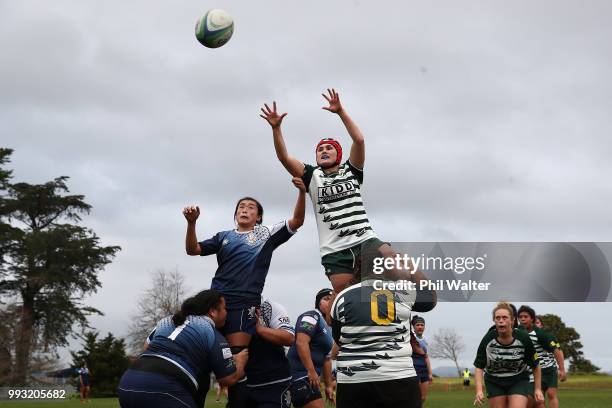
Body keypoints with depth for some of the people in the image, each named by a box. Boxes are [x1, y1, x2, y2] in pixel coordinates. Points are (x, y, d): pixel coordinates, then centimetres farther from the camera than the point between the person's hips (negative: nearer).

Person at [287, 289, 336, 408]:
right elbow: (301, 342, -21)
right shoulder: (312, 316, -7)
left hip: (308, 376, 10)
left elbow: (326, 359, 28)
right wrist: (311, 371, -26)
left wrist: (329, 385, 27)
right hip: (299, 374, -10)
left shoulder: (328, 329, 22)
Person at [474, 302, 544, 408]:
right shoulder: (487, 340, -16)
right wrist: (479, 390, -20)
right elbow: (479, 367, -9)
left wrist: (538, 389, -5)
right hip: (493, 382, 1)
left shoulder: (523, 338, -17)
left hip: (519, 381, -1)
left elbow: (535, 365, -5)